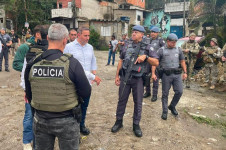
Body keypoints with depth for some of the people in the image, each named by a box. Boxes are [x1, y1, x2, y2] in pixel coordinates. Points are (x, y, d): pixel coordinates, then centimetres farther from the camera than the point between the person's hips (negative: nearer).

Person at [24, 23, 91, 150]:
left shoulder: (32, 64, -7)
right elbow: (86, 93, -15)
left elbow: (29, 95, 4)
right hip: (66, 121, -3)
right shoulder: (72, 63, -20)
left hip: (40, 120, 4)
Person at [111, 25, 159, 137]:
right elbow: (121, 60, 11)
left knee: (138, 103, 7)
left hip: (138, 78, -2)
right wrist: (117, 75, 7)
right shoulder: (127, 45, 6)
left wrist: (146, 57, -21)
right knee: (122, 100, 10)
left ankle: (136, 125, 23)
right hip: (125, 77, 2)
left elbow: (156, 63, -5)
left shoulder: (147, 47, -2)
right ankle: (119, 121, 27)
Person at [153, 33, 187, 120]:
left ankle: (172, 106, 25)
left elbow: (182, 61, 17)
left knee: (179, 91, 0)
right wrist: (153, 73, -10)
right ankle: (165, 111, 17)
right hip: (166, 74, -3)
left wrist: (185, 72, 11)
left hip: (177, 74, 3)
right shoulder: (161, 50, 0)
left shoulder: (178, 50, 11)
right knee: (165, 94, 4)